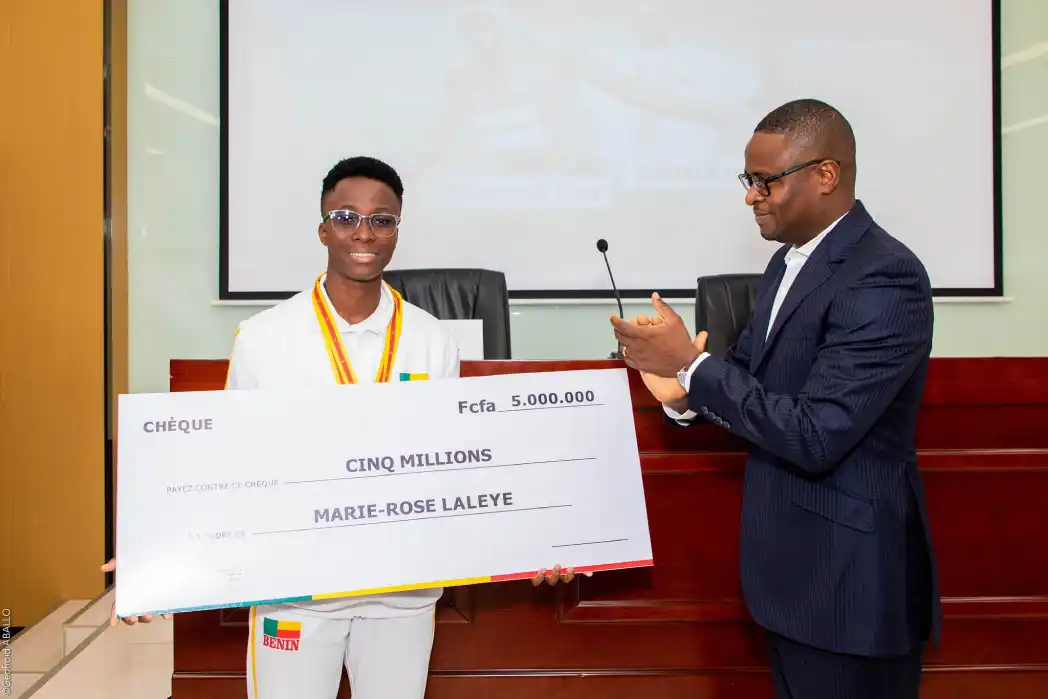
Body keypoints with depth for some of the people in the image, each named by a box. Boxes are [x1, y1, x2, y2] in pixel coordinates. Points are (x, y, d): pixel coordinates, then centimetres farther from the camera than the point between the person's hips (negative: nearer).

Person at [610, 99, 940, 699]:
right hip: (788, 559, 9)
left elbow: (815, 436, -27)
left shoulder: (885, 278, -21)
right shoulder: (790, 261, 7)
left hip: (850, 577, -8)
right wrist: (686, 393, -8)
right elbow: (757, 377, 13)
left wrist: (692, 363, -23)